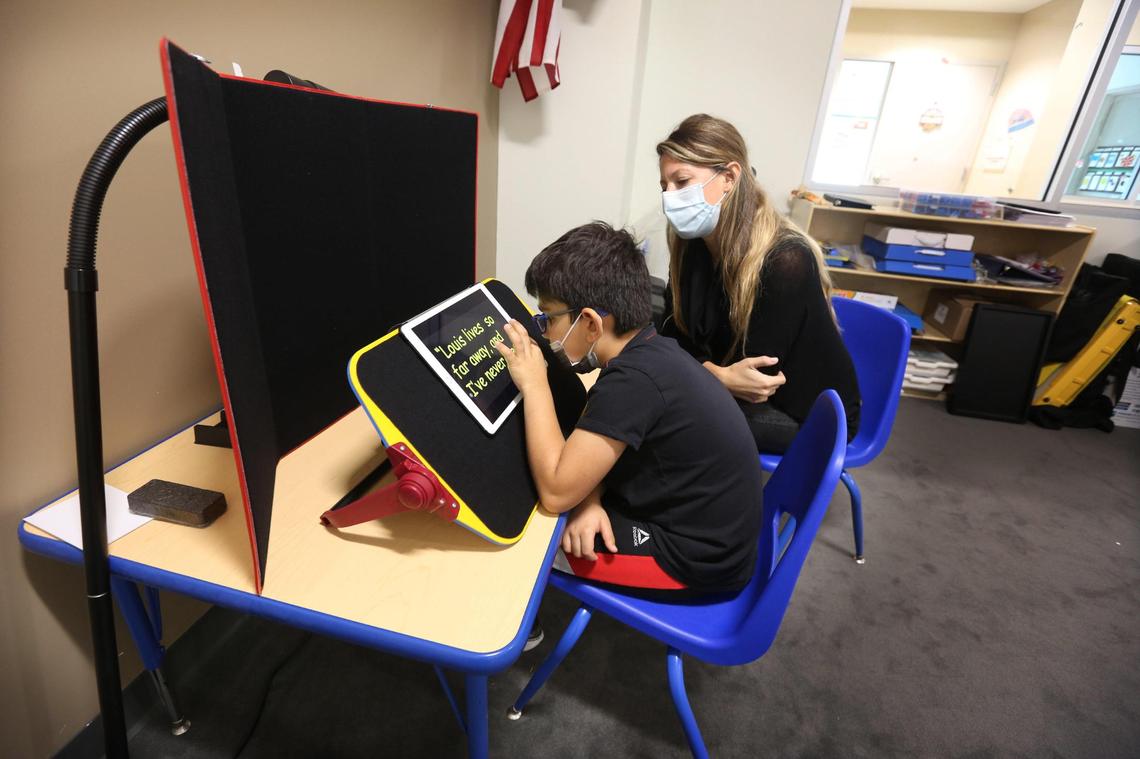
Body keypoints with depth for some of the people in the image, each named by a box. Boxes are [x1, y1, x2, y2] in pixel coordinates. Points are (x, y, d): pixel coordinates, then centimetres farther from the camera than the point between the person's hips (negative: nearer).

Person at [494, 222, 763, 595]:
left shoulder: (632, 380, -31)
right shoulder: (652, 351, -2)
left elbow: (555, 491, -27)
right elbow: (598, 449, 7)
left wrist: (533, 384, -22)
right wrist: (591, 499, -12)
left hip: (697, 560, -8)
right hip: (704, 526, 8)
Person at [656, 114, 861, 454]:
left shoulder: (786, 261, -28)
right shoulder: (695, 244, -6)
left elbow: (754, 377, -25)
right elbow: (673, 335, -10)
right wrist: (719, 375, -27)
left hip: (812, 415, -6)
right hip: (746, 399, 7)